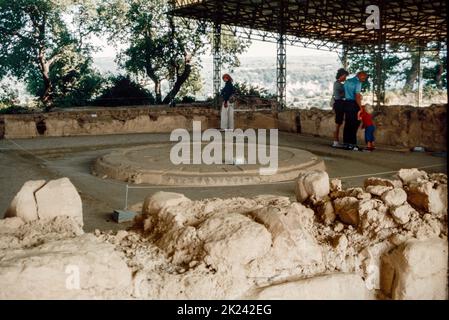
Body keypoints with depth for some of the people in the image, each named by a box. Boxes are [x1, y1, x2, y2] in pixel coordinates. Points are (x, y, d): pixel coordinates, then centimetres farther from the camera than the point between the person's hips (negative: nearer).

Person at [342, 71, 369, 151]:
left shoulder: (347, 81, 15)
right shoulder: (358, 83, -10)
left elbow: (344, 93, 17)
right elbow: (357, 97, -16)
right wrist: (361, 107, -10)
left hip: (346, 103, 8)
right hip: (353, 104, -8)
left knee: (347, 123, 9)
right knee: (354, 124, -4)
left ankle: (346, 143, 10)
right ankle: (352, 144, -7)